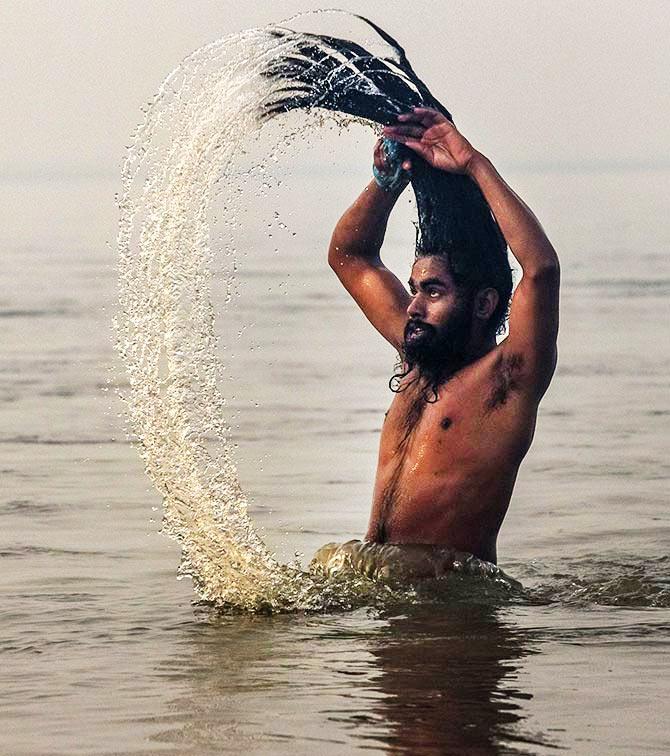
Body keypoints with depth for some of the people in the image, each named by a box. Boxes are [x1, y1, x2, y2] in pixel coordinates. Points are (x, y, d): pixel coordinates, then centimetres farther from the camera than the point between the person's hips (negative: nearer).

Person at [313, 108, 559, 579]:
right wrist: (389, 179, 10)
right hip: (377, 570, 7)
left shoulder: (506, 375, -5)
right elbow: (349, 254, 26)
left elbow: (541, 268, -22)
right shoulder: (419, 358, 16)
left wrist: (475, 166, -16)